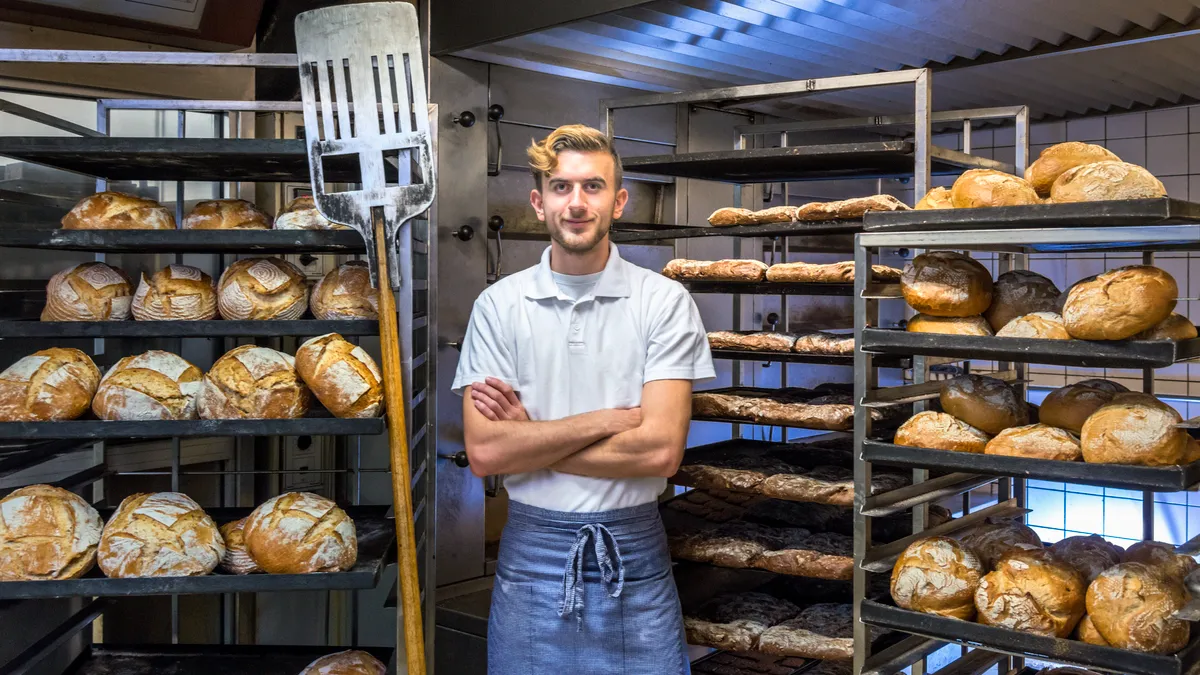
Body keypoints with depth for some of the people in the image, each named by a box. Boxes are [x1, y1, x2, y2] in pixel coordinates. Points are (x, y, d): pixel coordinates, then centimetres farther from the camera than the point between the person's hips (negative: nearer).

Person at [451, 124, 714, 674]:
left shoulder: (664, 301, -7)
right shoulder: (499, 305, -3)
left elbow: (661, 451, -15)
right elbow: (482, 452, -11)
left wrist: (529, 440, -12)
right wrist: (606, 420, -14)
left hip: (633, 552, -1)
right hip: (531, 551, 1)